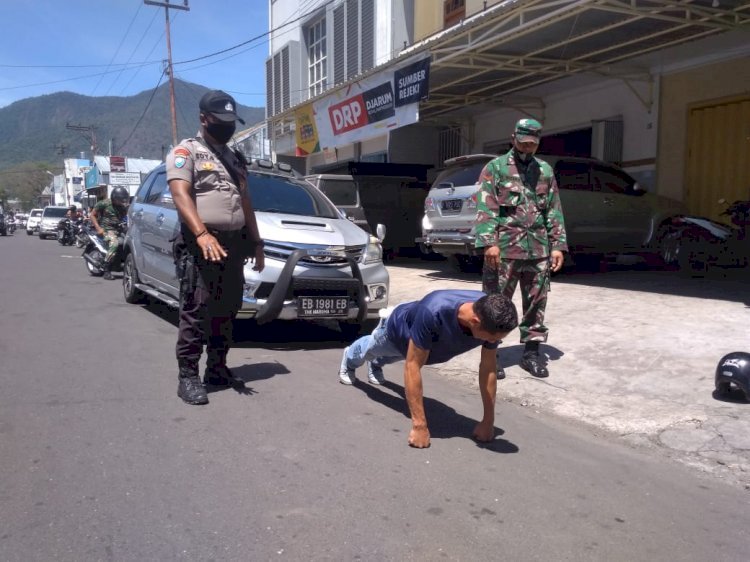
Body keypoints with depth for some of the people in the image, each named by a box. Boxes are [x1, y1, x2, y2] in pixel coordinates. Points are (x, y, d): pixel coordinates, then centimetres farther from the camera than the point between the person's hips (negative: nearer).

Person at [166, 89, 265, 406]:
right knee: (195, 312, -9)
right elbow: (180, 195, -13)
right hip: (200, 245, -7)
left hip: (234, 245, 7)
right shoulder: (186, 152, 1)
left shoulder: (236, 159, 22)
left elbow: (245, 202, 24)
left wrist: (256, 242, 17)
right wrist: (202, 234, -27)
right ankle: (188, 376, -4)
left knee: (226, 311, 10)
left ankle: (217, 368, 19)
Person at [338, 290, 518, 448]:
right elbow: (413, 366, -47)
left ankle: (375, 364, 73)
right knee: (370, 349, 33)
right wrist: (419, 425, -48)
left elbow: (488, 368, -28)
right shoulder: (433, 313, -52)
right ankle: (349, 359, 68)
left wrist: (488, 421, -29)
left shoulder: (490, 317, -38)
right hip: (399, 331, -4)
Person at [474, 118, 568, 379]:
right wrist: (489, 242, -18)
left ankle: (531, 351, 21)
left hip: (538, 249, 5)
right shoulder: (495, 167, 2)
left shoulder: (545, 170, 15)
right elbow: (485, 208, -7)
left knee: (536, 303, 10)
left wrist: (557, 245, 7)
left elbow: (554, 210, 14)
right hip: (504, 249, -4)